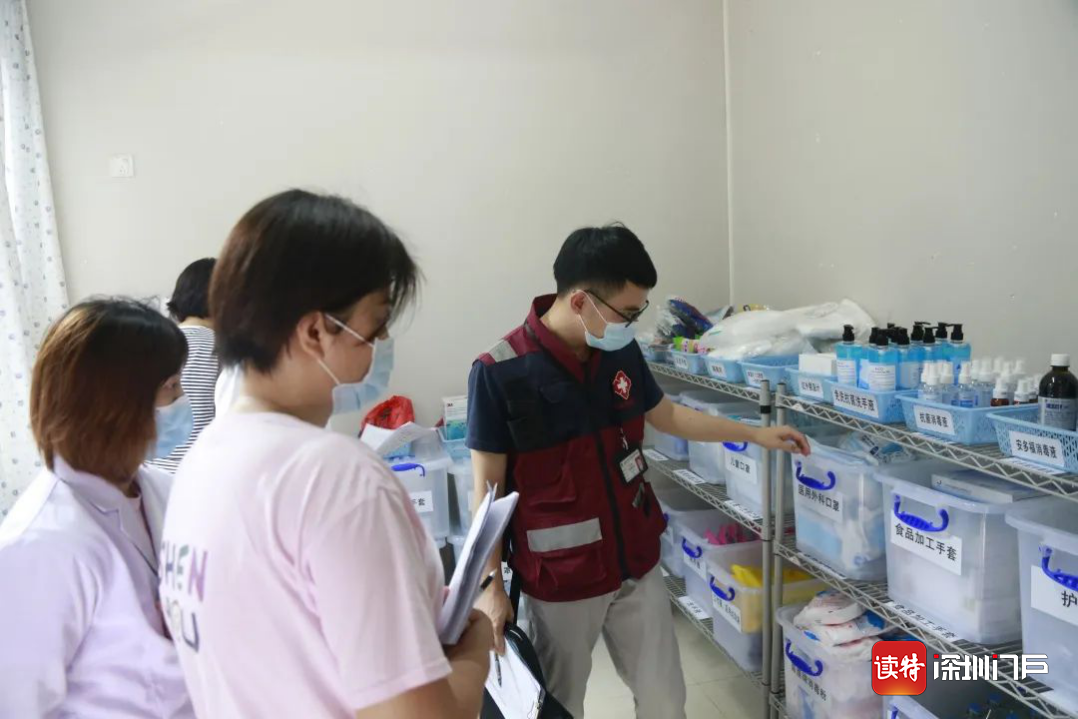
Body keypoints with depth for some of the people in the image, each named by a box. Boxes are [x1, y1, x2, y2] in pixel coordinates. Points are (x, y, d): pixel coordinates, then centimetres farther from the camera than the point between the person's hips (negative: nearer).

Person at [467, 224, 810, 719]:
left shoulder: (622, 351, -4)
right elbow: (488, 488, -13)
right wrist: (490, 585, -12)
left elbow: (666, 416, 13)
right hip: (558, 578, -4)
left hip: (637, 563, 5)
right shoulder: (499, 373, -20)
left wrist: (756, 434, 15)